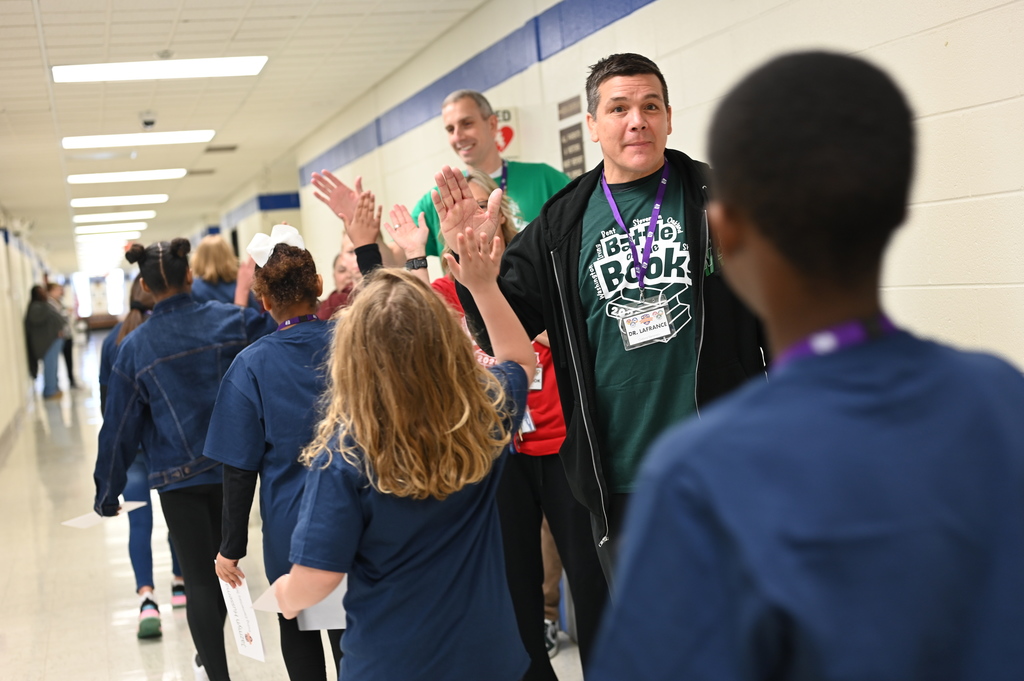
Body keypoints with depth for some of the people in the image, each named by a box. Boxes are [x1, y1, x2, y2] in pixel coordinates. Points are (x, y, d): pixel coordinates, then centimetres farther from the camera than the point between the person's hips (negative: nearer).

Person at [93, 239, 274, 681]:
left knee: (198, 578, 7)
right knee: (221, 565, 22)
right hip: (232, 468, 2)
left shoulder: (135, 348, -8)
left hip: (178, 478, -2)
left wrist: (107, 494, 7)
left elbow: (119, 428, -3)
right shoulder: (228, 320, -9)